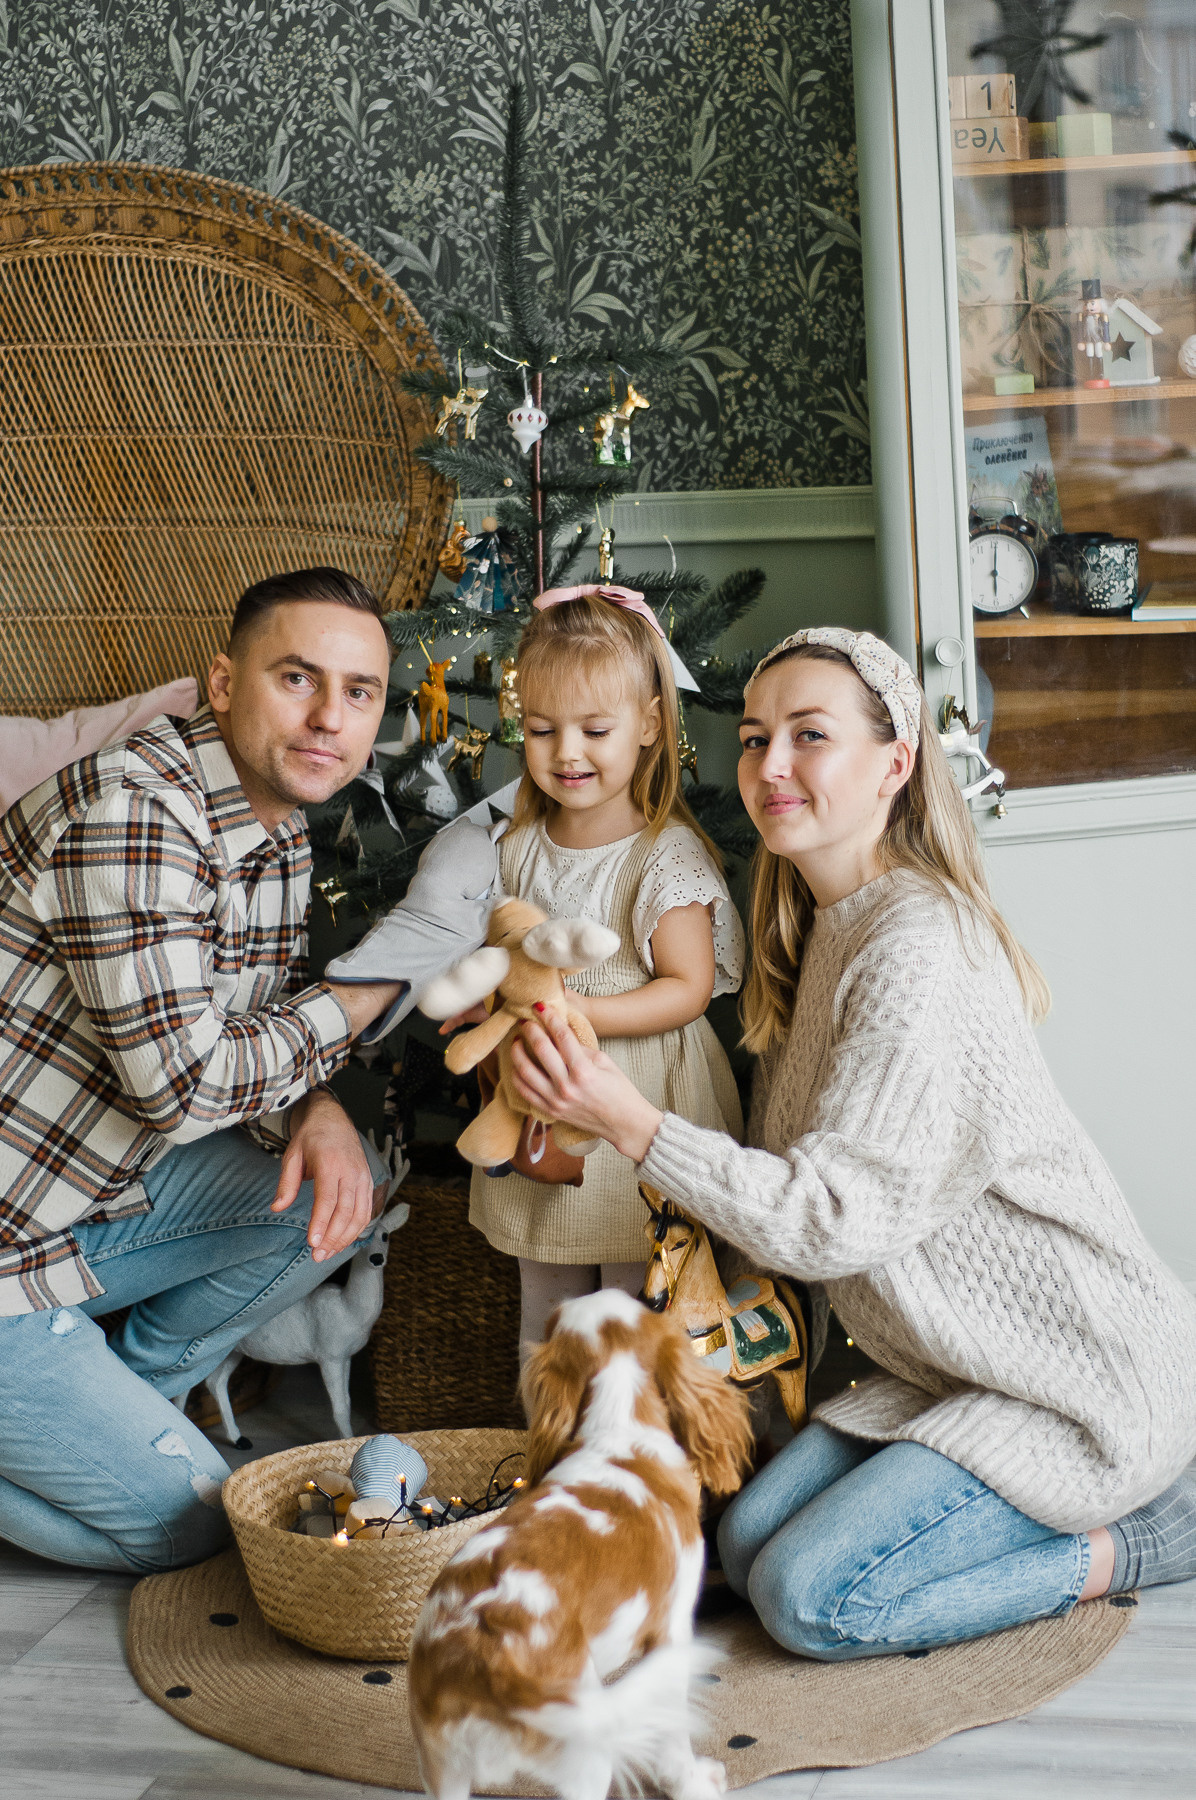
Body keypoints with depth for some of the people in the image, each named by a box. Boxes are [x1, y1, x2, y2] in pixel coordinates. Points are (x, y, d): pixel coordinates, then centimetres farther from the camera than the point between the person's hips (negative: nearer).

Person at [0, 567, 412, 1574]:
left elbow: (260, 1038, 12)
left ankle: (123, 1391, 14)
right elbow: (181, 1083, -28)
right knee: (183, 1522, -2)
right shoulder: (133, 812, -25)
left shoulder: (281, 832, 4)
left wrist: (318, 1114, -11)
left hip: (95, 1189, 9)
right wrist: (355, 1004, -14)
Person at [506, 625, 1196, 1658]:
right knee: (747, 1541, 3)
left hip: (1085, 1370, -9)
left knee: (810, 1596, -14)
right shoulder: (825, 931, 7)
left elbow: (835, 1215, -24)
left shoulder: (917, 946, -22)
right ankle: (1099, 1496, 12)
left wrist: (630, 1122, -27)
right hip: (962, 1367, 9)